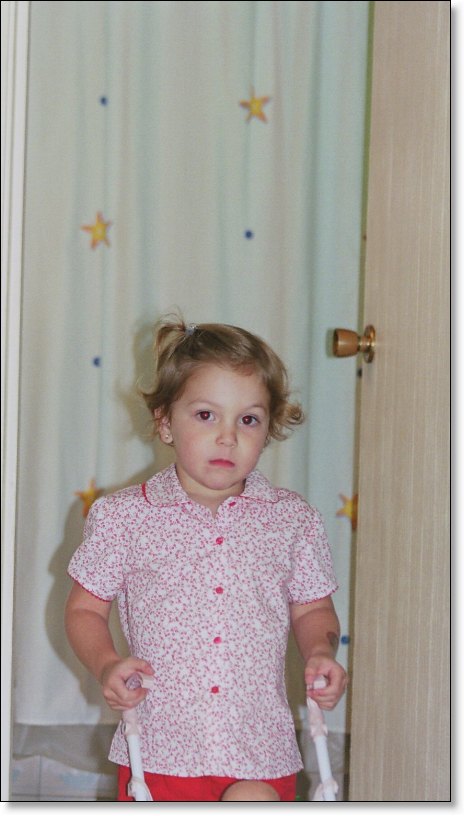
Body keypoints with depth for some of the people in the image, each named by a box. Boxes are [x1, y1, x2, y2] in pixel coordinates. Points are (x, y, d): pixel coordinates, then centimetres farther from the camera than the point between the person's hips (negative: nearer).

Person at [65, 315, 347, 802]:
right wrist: (106, 665, -14)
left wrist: (320, 650, -8)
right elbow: (85, 608, 4)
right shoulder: (124, 516, -3)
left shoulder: (292, 520, 2)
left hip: (260, 754, 1)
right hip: (159, 749, 0)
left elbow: (312, 608, 12)